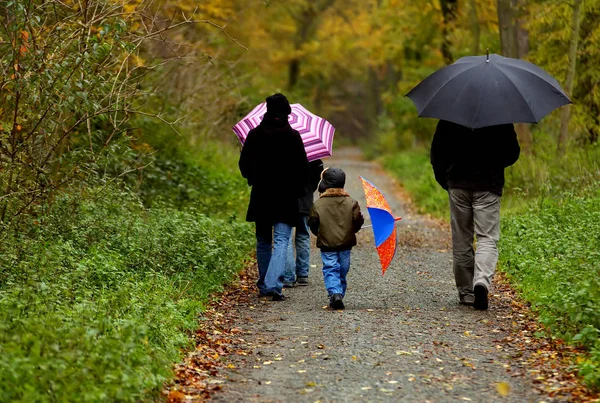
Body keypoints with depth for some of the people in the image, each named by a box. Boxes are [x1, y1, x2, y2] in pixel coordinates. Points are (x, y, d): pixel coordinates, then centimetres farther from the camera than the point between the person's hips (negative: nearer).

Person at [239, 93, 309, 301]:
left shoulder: (255, 134, -1)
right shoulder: (293, 136, -8)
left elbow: (244, 163, 4)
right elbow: (303, 167, -6)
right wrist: (298, 188, 10)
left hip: (261, 196, 3)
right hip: (286, 197, -3)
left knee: (263, 241, 16)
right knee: (281, 241, -3)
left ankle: (264, 285, 22)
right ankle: (274, 284, -20)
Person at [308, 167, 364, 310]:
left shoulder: (318, 205, -7)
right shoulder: (351, 203, -3)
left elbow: (313, 225, -2)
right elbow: (358, 222, -1)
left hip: (326, 244, -2)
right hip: (346, 244, 2)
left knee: (330, 270, -1)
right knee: (343, 270, 14)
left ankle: (334, 293, -20)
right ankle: (340, 294, 17)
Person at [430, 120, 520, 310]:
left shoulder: (449, 117, 2)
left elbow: (436, 151, 4)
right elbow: (512, 153, 2)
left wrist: (443, 179, 15)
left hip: (458, 183, 2)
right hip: (488, 185, -2)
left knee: (461, 241, 10)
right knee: (487, 239, -2)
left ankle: (466, 293, 13)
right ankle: (482, 280, -28)